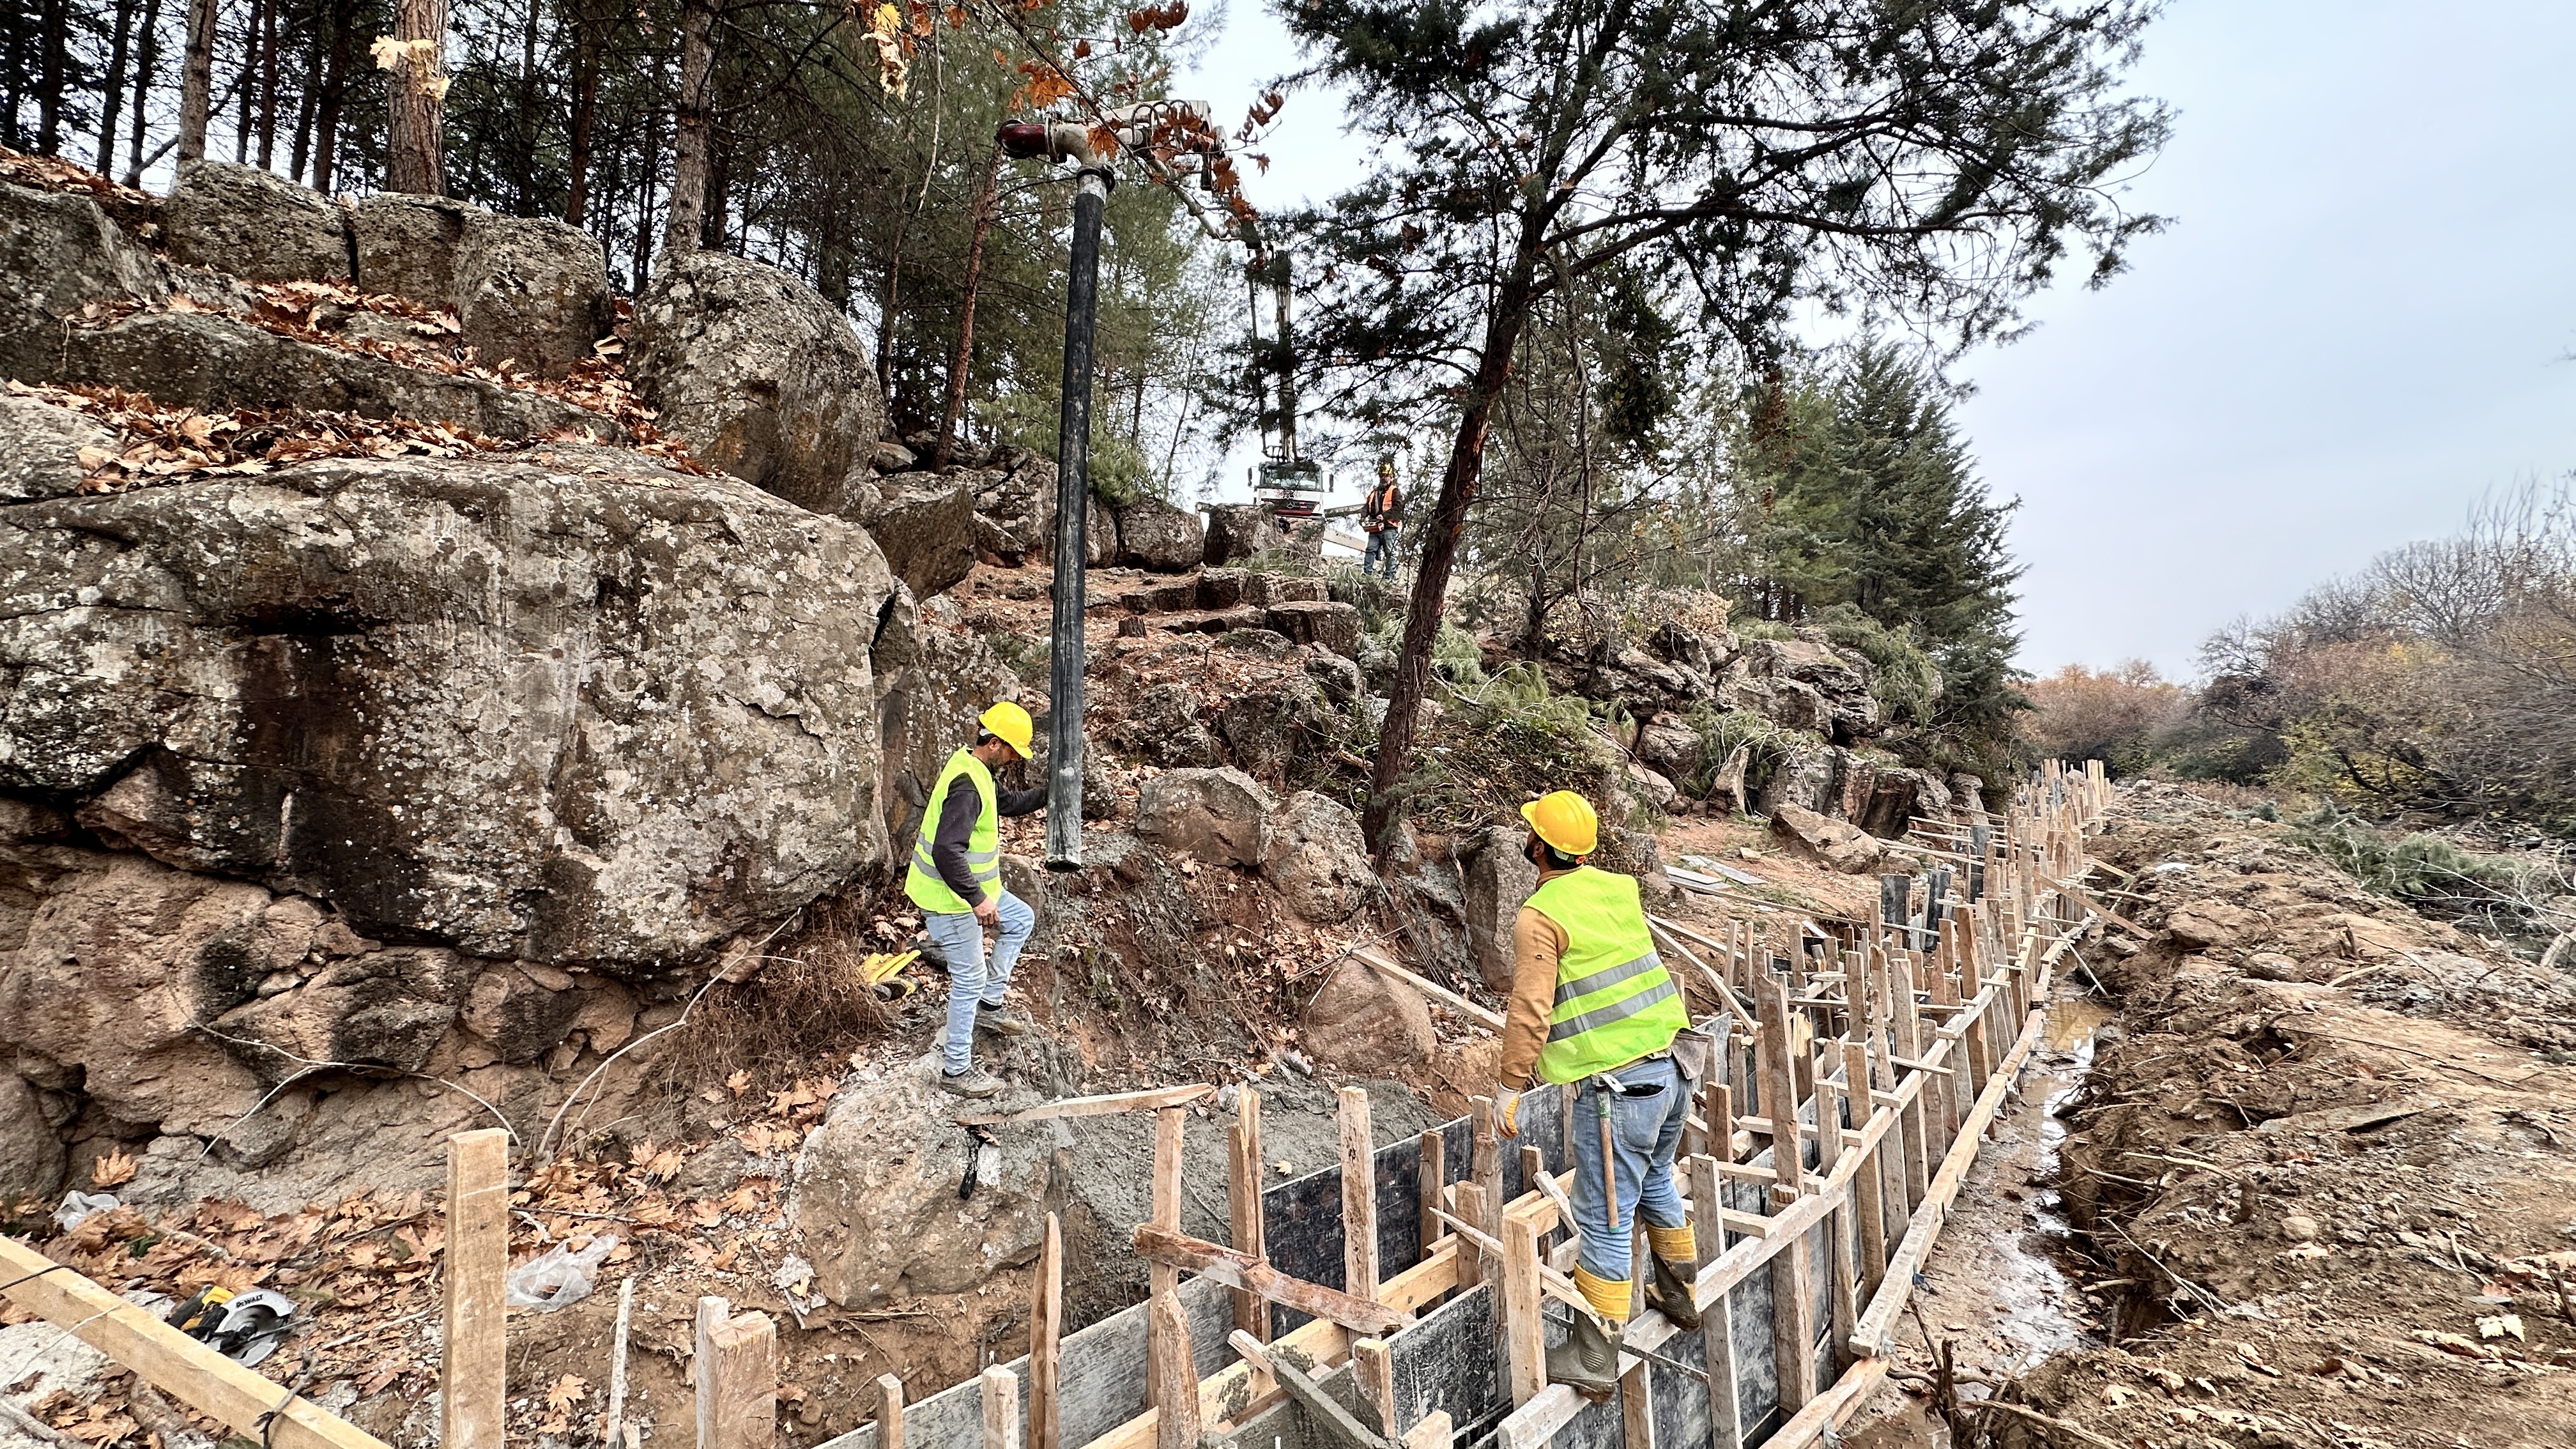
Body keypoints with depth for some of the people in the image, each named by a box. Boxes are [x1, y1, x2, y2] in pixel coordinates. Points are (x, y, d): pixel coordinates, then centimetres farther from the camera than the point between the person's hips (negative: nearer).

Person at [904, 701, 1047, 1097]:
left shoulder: (973, 769, 5)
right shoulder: (967, 785, -28)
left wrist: (1046, 795, 14)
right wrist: (977, 899, -32)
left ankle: (990, 1004, 29)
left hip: (970, 887, 10)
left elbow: (1006, 802, 23)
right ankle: (956, 1069, 15)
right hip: (950, 900, -10)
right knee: (969, 979, 1)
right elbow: (946, 850, -35)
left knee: (1022, 919, 22)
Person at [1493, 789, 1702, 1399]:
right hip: (1673, 1068, 8)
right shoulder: (1618, 887, 5)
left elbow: (1529, 1013, -18)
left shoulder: (1539, 917, -15)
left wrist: (1510, 1087, -7)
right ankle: (1679, 1294, 46)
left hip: (1616, 1086, -8)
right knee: (1656, 1184, 29)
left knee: (1605, 1221, 2)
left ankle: (1592, 1361, 13)